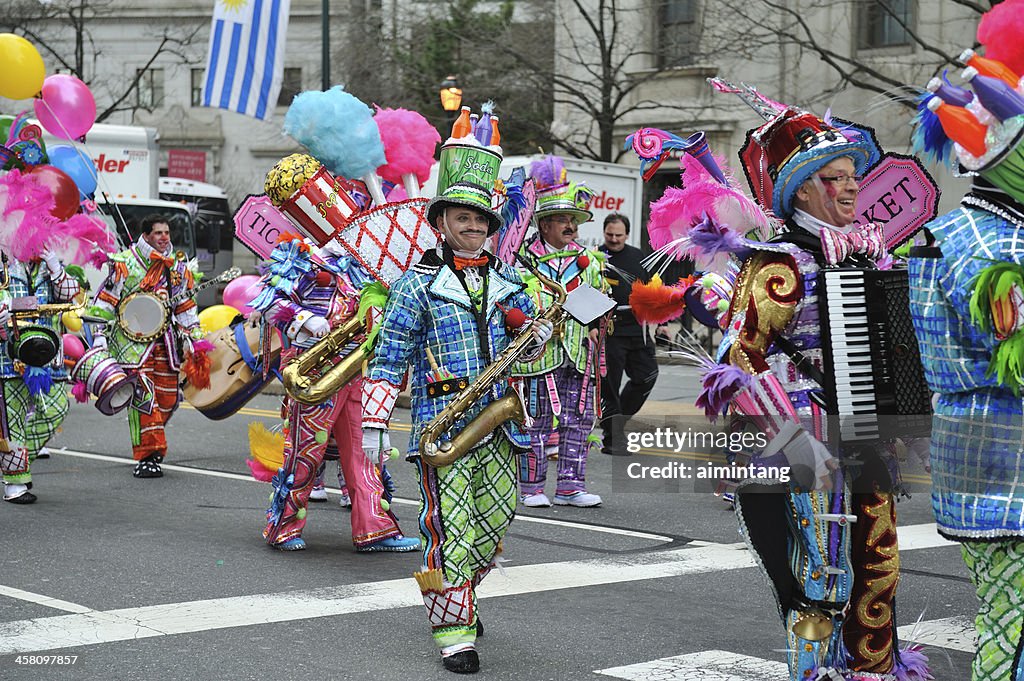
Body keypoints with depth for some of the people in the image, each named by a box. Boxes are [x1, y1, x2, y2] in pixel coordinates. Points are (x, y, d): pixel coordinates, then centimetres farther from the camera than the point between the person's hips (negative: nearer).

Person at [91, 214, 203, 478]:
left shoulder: (179, 266, 13)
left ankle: (149, 447, 22)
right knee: (143, 394, -15)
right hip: (132, 339, -5)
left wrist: (190, 337, 17)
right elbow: (105, 300, 2)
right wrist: (99, 334, -3)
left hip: (166, 342, 5)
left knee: (168, 398, 2)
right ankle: (148, 455, -13)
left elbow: (186, 305, 22)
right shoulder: (125, 263, -1)